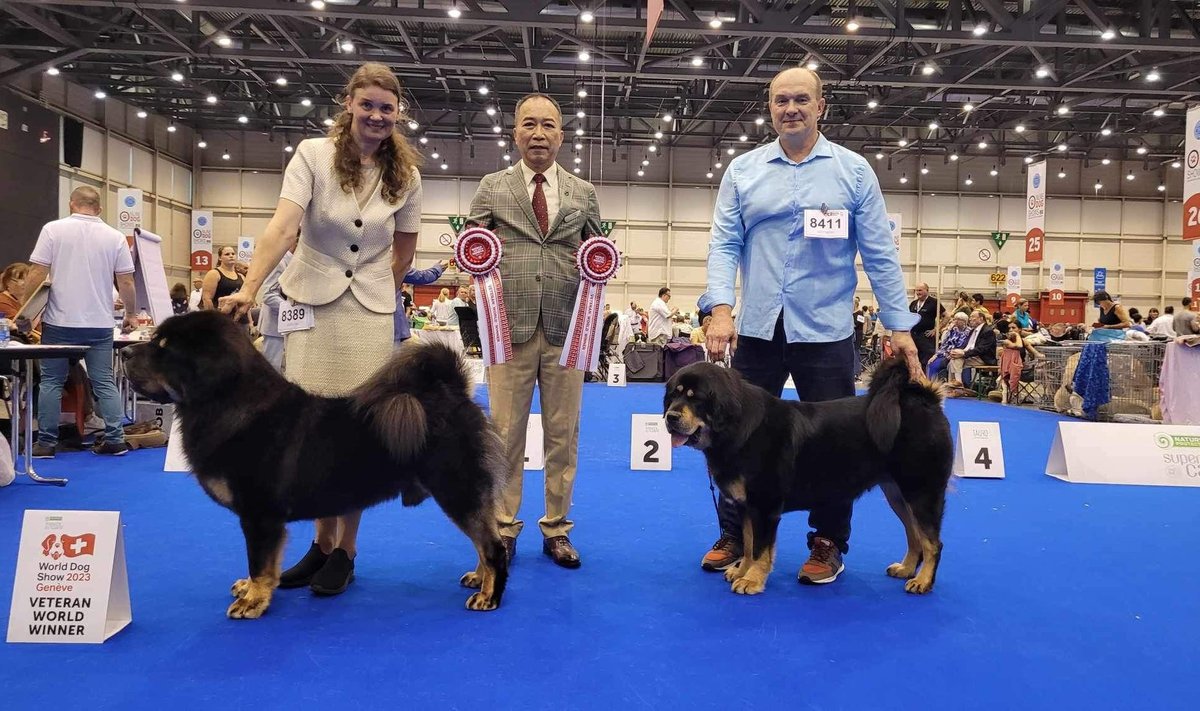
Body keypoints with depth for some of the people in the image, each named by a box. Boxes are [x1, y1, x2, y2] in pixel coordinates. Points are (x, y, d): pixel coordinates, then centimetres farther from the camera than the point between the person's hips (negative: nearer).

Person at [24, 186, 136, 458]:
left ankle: (46, 442, 12)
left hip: (60, 321, -1)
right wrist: (130, 314, 16)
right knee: (104, 382, 7)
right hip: (100, 323, 1)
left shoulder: (53, 229, -2)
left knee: (51, 381, 9)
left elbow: (37, 275, -5)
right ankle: (115, 439, 5)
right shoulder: (115, 237, 2)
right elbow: (126, 282, 2)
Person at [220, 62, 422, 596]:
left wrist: (377, 292, 11)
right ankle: (322, 543, 22)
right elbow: (283, 227, -19)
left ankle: (344, 551, 15)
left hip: (370, 311, 1)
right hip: (309, 305, 0)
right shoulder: (314, 155, -6)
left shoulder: (405, 173, 1)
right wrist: (249, 289, -30)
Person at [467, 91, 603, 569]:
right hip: (510, 325, -1)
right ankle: (503, 529, 16)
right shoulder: (491, 188, 10)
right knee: (506, 432, 3)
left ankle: (556, 529, 19)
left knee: (563, 434, 6)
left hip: (566, 327, 1)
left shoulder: (584, 193, 14)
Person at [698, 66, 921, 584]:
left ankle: (828, 544, 22)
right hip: (757, 329, 2)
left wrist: (899, 326, -2)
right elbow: (724, 245, 1)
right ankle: (734, 537, 22)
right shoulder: (743, 170, 7)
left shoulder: (853, 171, 4)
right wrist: (720, 309, -13)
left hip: (826, 332, -1)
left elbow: (880, 255, 3)